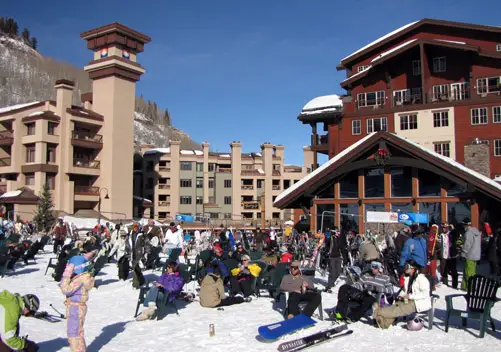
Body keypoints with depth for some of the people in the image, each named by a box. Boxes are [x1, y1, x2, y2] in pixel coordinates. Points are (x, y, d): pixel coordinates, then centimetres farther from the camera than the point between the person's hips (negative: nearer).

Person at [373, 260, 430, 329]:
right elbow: (405, 290, 24)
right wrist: (401, 295, 1)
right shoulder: (407, 278, 13)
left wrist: (410, 296, -21)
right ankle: (384, 323, -34)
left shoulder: (421, 278, -13)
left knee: (401, 309, -25)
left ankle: (378, 312, -35)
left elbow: (425, 294, -19)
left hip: (420, 304, -8)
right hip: (411, 301, 8)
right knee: (397, 304, -19)